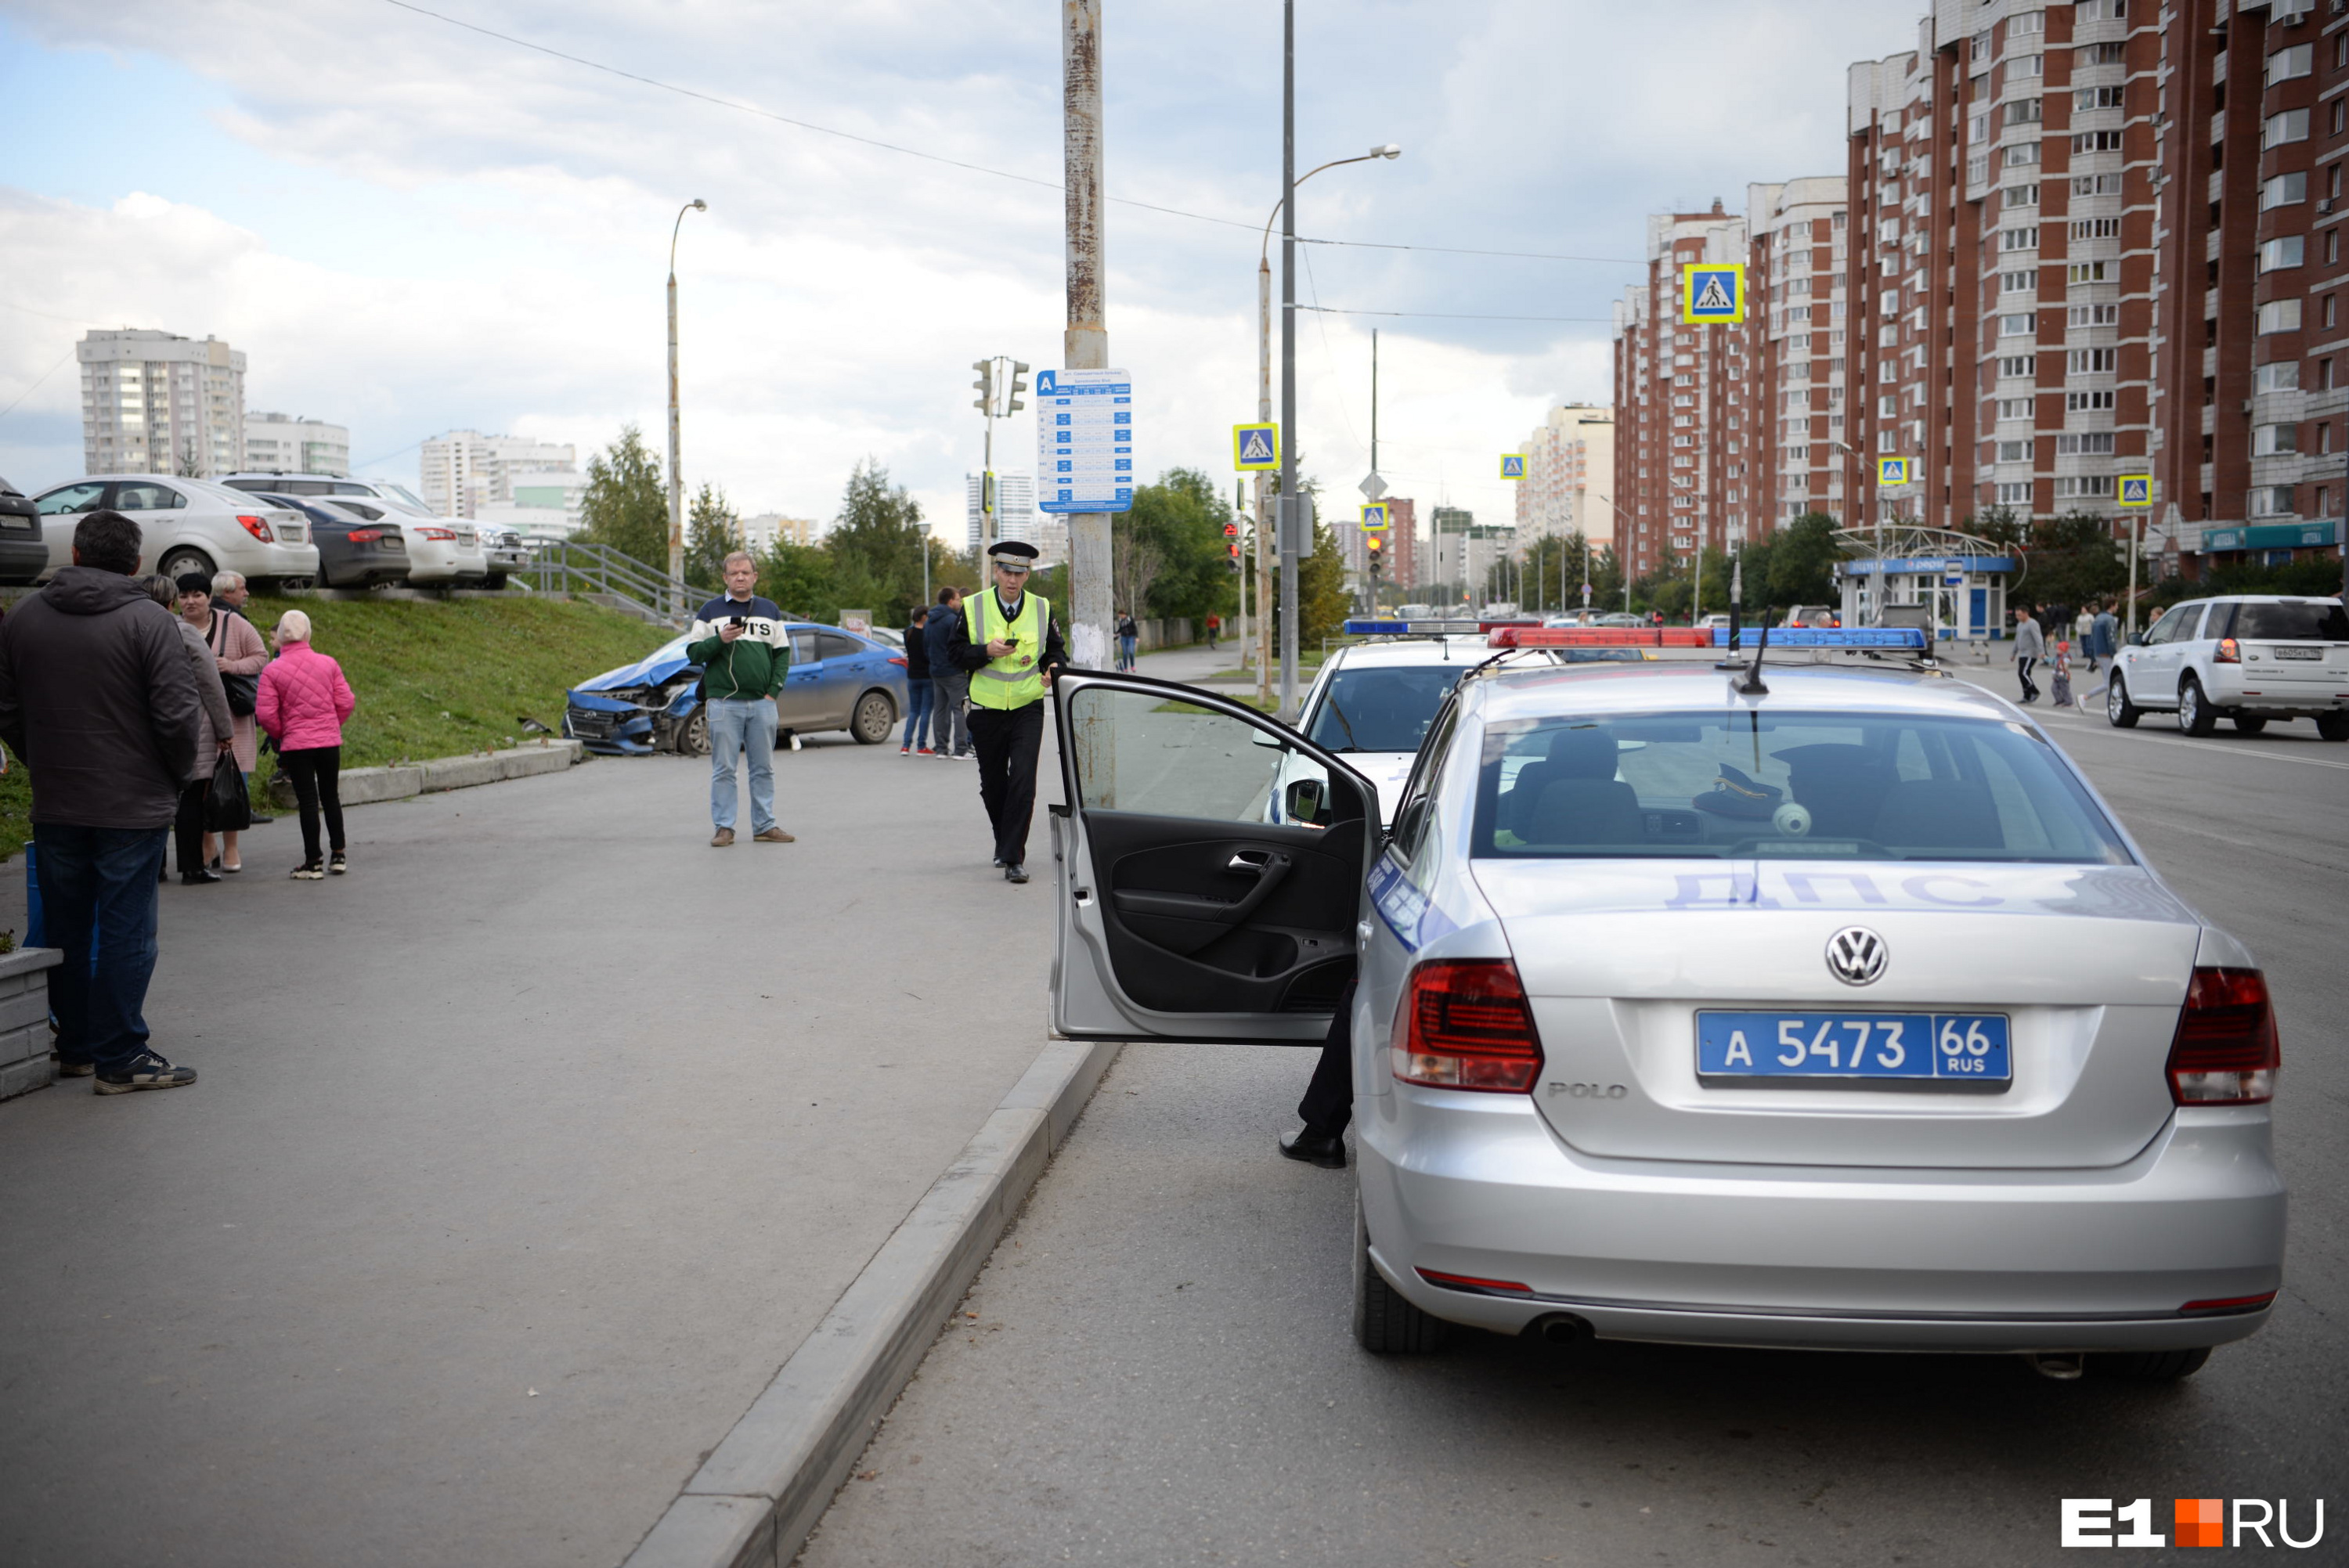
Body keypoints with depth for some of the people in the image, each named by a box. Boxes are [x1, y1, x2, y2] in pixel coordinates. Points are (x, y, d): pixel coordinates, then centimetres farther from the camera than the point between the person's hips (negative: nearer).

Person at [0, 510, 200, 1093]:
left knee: (66, 930, 15)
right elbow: (177, 715, -15)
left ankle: (75, 1049, 24)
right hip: (134, 805, -5)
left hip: (54, 805, 5)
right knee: (126, 932, 0)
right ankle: (121, 1059, 2)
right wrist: (178, 773, 2)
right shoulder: (148, 619, -11)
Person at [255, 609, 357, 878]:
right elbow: (346, 702, 1)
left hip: (296, 745, -2)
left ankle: (313, 863, 3)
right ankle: (338, 856, 18)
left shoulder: (272, 671, -8)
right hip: (330, 742, 2)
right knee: (331, 797, 14)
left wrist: (280, 734, 8)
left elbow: (265, 714, -9)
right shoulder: (328, 664, 0)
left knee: (308, 801, 1)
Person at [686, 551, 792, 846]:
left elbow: (783, 653, 13)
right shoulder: (710, 611, 5)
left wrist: (773, 690, 1)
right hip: (724, 703, -3)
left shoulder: (770, 610, 13)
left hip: (762, 703, 3)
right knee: (723, 769, -1)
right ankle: (724, 827, 3)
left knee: (764, 769, 6)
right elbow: (694, 653, 2)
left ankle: (765, 825, 13)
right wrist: (720, 640, -16)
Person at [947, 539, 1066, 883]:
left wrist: (1054, 668, -12)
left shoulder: (1041, 609, 2)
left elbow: (1055, 650, 11)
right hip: (987, 712, 1)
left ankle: (1014, 858, -11)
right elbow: (954, 653, 0)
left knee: (1023, 782, -14)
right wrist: (986, 651, -18)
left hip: (1028, 709, -1)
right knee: (993, 785, 12)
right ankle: (1003, 842, 37)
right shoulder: (973, 607, -1)